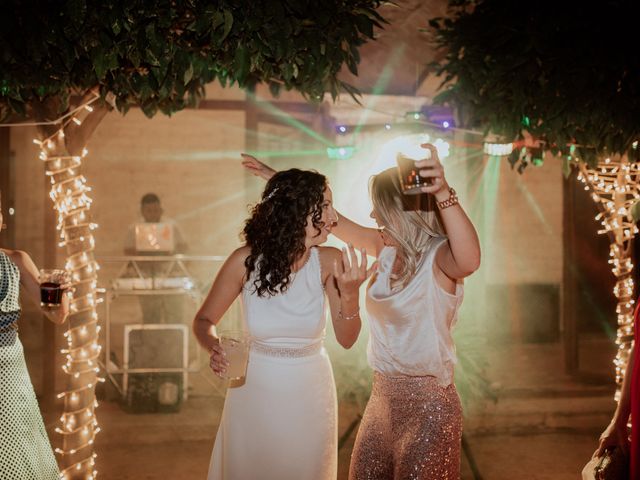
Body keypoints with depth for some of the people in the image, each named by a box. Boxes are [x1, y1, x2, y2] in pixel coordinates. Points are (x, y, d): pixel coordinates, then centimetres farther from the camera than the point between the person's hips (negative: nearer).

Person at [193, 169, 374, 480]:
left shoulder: (329, 262, -14)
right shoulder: (247, 260, -17)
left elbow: (346, 339, -8)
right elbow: (204, 320, -4)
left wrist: (350, 293, -25)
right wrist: (215, 349, -24)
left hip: (310, 396, 1)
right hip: (254, 393, -1)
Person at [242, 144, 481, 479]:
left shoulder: (438, 256, -17)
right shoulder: (385, 248, 4)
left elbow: (469, 261, -41)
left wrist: (445, 194, -54)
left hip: (428, 403, -7)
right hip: (382, 396, 7)